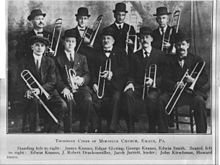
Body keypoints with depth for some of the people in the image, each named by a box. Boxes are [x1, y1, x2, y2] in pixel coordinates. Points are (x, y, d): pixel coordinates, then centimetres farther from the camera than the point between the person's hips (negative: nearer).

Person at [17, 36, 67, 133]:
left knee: (62, 106, -24)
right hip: (30, 94, -2)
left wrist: (40, 90, -21)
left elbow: (52, 82, 0)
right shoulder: (24, 62, 6)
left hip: (47, 93, 2)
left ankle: (49, 128, -6)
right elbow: (21, 82, -3)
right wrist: (27, 91, -28)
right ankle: (34, 130, -22)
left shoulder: (50, 62, 11)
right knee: (33, 101, -36)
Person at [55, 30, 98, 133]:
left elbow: (87, 75, 15)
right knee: (69, 101, -34)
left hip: (80, 87, 2)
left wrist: (82, 80, -10)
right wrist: (65, 88, -17)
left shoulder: (82, 58, 23)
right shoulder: (58, 59, 13)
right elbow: (58, 79, 3)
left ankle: (84, 129, -19)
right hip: (66, 89, -2)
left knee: (88, 100, -30)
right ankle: (68, 131, -23)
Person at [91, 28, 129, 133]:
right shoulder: (97, 54, 22)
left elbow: (125, 69, 3)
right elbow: (93, 70, 12)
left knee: (116, 98, -33)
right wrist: (94, 83, -7)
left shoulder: (120, 53, 18)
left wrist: (112, 73, -14)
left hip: (115, 85, -1)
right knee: (95, 99, -28)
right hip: (100, 84, 2)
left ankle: (112, 129, -31)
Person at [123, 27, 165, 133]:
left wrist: (153, 82, -17)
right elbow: (131, 74, 14)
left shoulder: (159, 54, 8)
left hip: (154, 88, -3)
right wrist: (130, 83, -9)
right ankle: (130, 129, -27)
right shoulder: (135, 56, 18)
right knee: (128, 94, -31)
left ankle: (152, 129, -21)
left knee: (151, 97, -37)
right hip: (138, 87, 3)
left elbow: (163, 75, 2)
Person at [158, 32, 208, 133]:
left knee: (199, 101, -33)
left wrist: (193, 80, -20)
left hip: (192, 91, -1)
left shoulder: (197, 59, 11)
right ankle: (163, 132, -18)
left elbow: (205, 78, 2)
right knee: (161, 100, -26)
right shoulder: (170, 60, 14)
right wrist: (175, 85, -19)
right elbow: (166, 79, 3)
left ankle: (201, 132, -24)